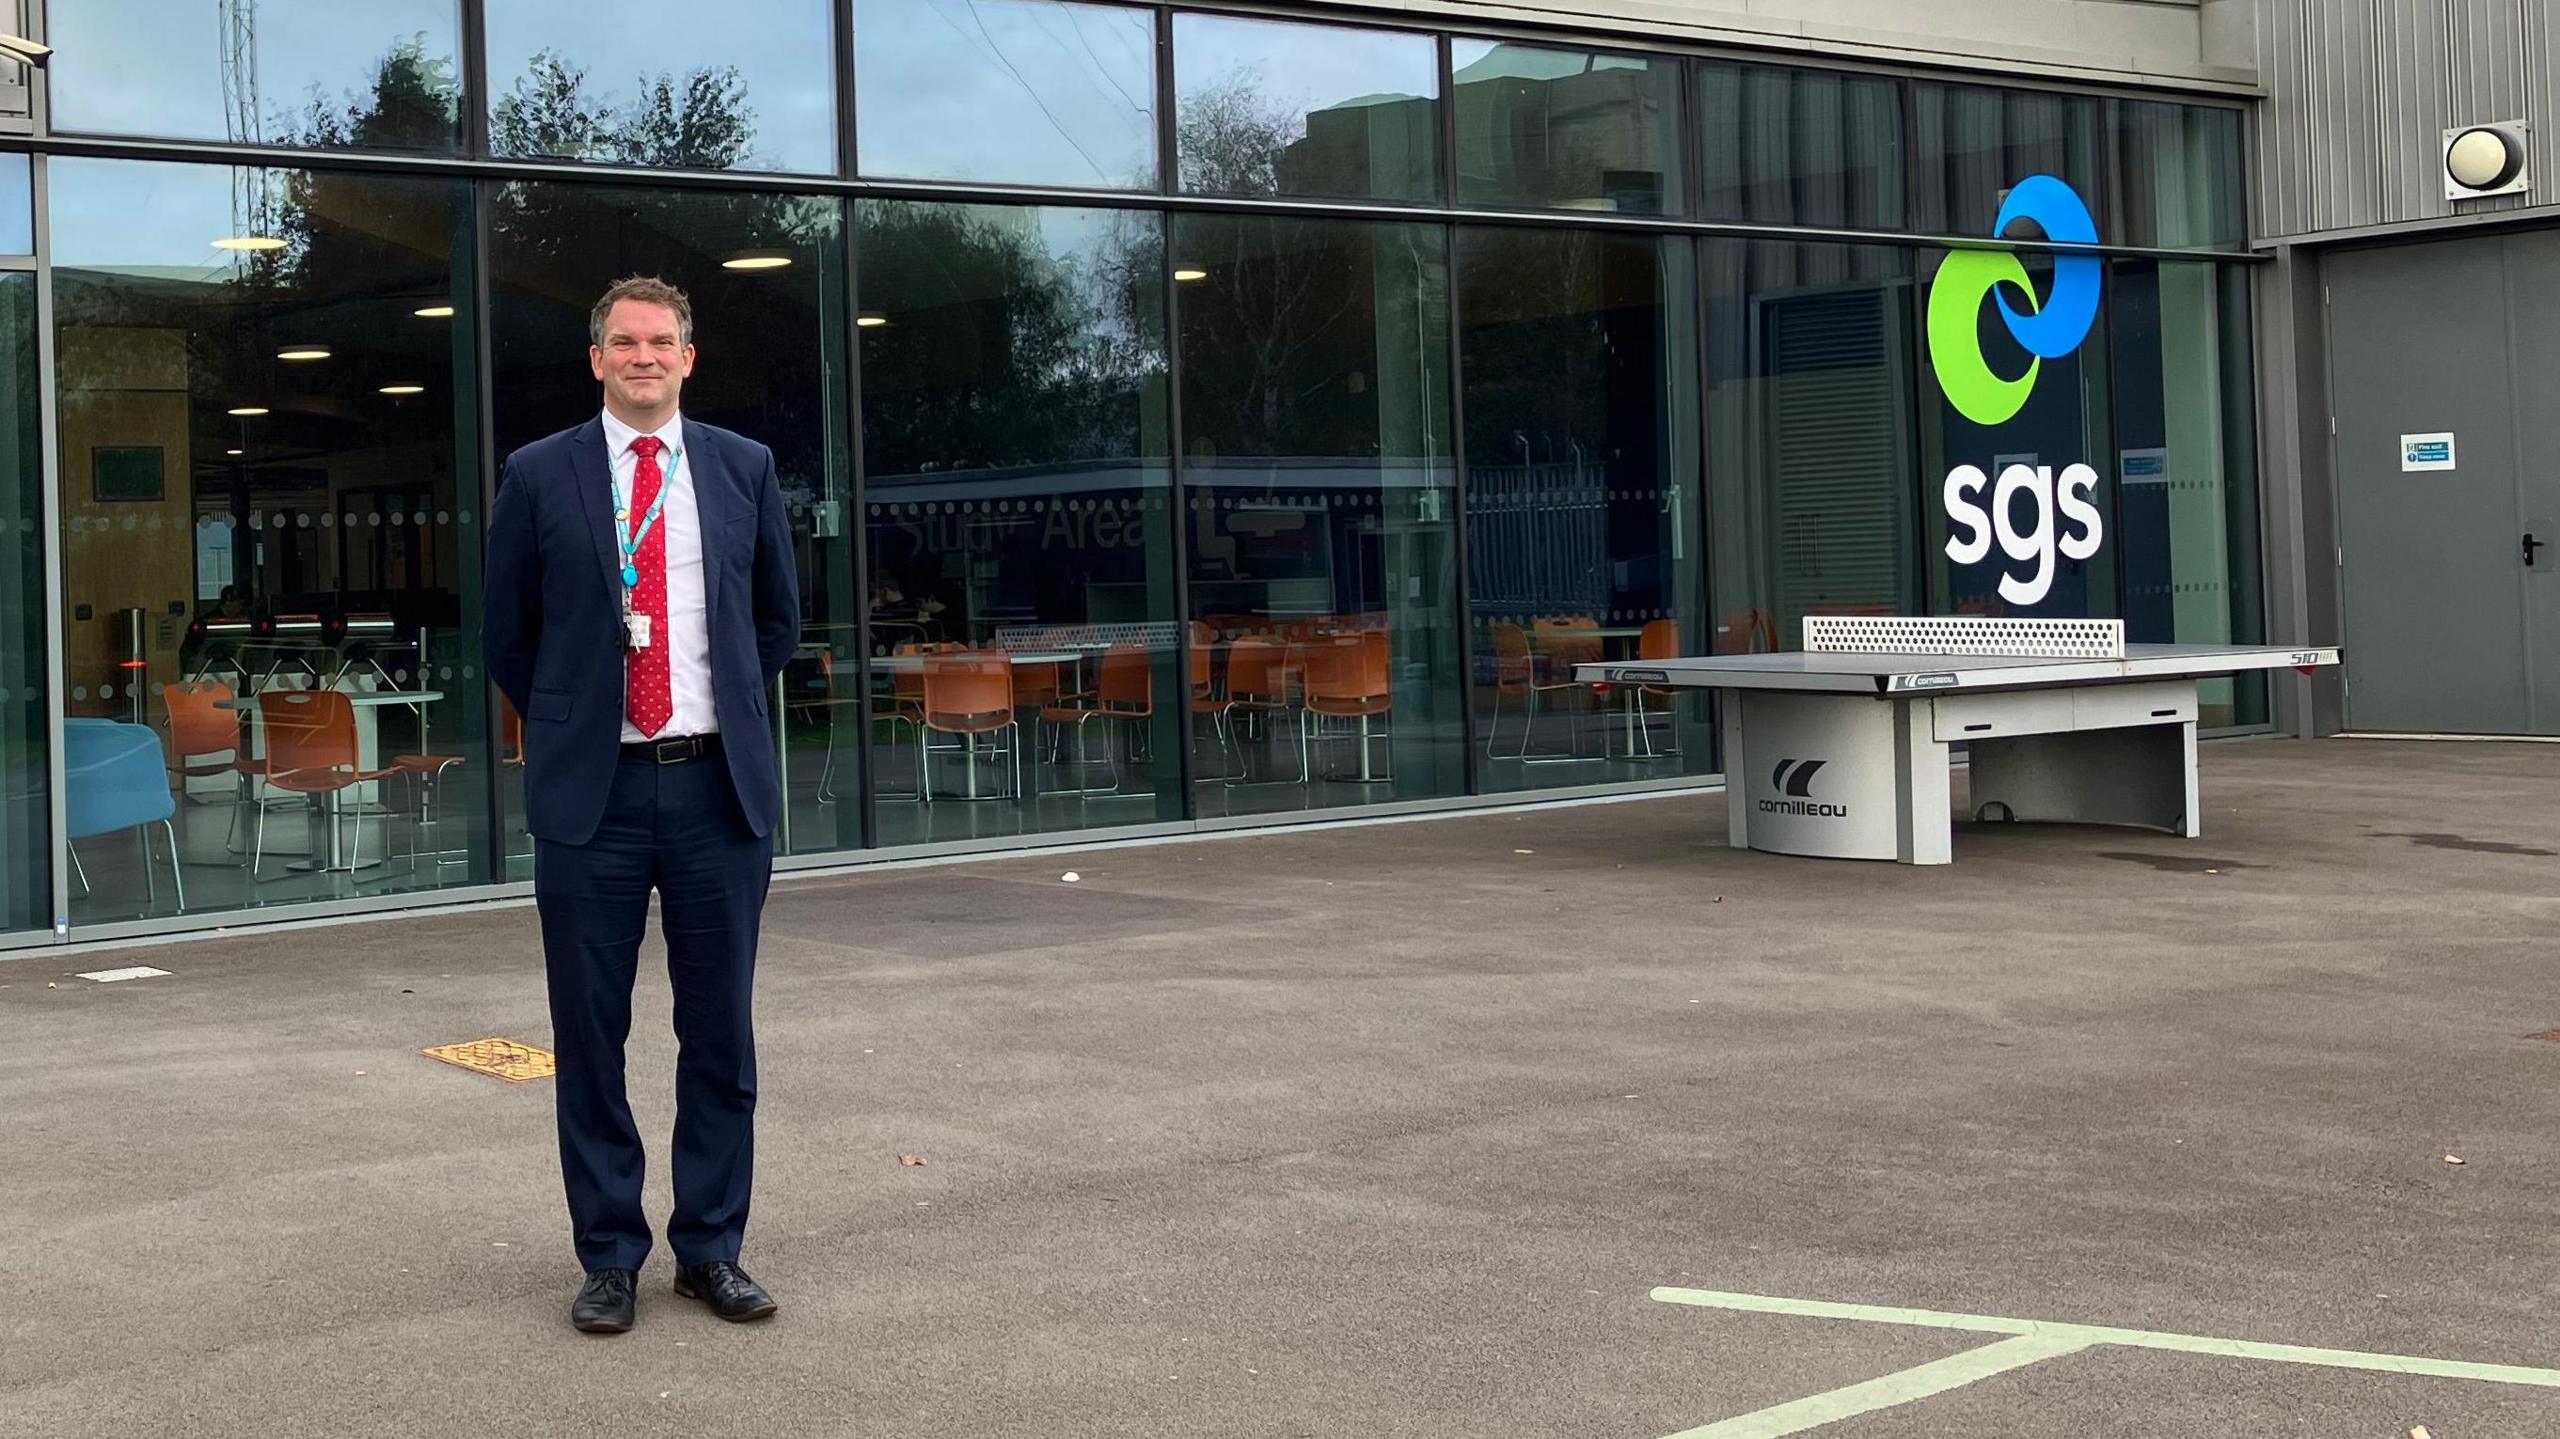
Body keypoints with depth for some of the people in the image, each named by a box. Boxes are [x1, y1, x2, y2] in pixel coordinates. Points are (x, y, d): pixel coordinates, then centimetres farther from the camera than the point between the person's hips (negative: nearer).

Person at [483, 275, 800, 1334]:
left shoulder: (745, 469, 7)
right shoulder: (540, 475, 2)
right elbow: (507, 632, 10)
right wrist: (566, 731, 11)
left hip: (718, 784, 1)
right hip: (592, 791, -1)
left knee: (721, 1030, 6)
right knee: (590, 1033, 4)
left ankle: (711, 1248, 19)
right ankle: (609, 1256, 16)